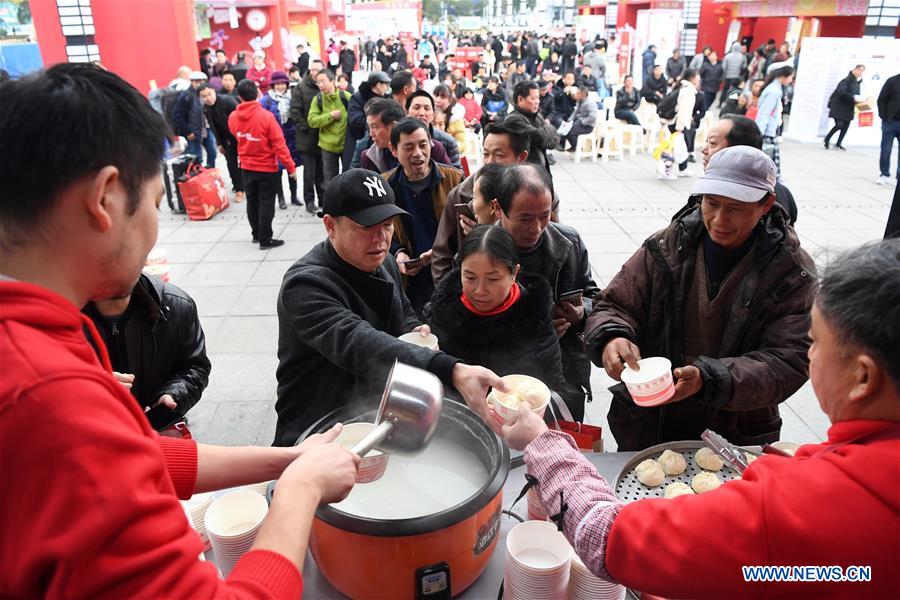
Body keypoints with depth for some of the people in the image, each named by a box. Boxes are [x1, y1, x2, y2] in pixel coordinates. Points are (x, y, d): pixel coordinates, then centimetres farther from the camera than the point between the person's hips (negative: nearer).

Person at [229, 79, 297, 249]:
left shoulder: (233, 117, -4)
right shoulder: (266, 116, -20)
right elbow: (279, 144, -19)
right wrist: (290, 166, -14)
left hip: (247, 167, 5)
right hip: (267, 167, -5)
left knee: (252, 202, 17)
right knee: (266, 203, 2)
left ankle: (256, 234, 29)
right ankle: (265, 240, 5)